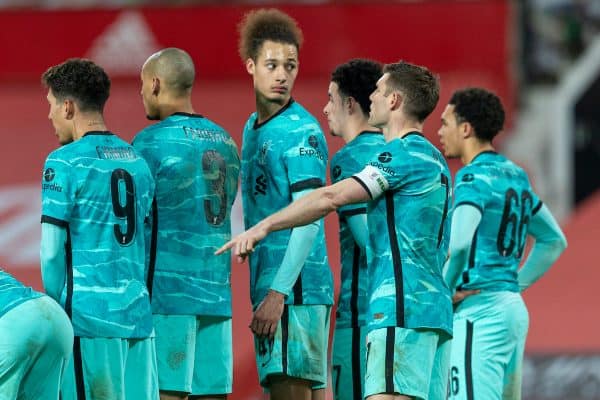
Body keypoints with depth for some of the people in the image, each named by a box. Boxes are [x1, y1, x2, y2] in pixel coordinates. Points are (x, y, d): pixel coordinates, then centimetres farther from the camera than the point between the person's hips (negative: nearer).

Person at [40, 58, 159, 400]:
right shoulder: (138, 162, 14)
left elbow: (52, 250, -8)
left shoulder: (65, 163, -6)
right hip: (137, 316, 6)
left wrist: (56, 310, 3)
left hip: (89, 317, -6)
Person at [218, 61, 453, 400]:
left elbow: (332, 197, -16)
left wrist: (263, 227, -14)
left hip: (401, 308, -10)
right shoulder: (436, 161, 22)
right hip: (435, 309, 10)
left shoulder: (404, 154, -9)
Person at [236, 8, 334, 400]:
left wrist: (278, 293, -21)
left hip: (295, 286, -9)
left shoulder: (301, 130, -10)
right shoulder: (253, 127, 17)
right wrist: (262, 290, 16)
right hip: (268, 284, 9)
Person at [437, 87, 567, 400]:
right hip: (514, 309, 9)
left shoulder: (474, 177, -10)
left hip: (480, 310, -9)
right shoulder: (515, 175, 17)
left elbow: (459, 243, -26)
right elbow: (553, 240, 28)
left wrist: (444, 291, -11)